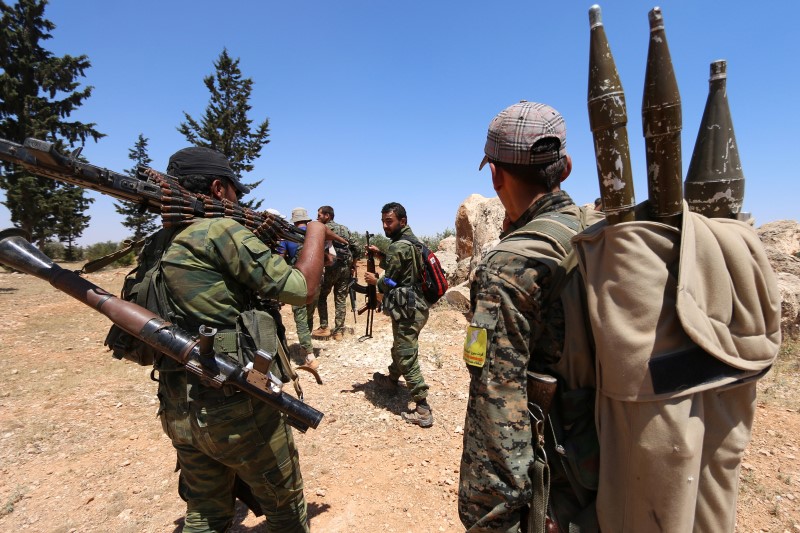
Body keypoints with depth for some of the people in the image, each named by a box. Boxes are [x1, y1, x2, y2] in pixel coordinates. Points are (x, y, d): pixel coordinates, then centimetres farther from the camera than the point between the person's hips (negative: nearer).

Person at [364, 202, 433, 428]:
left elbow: (389, 283, -14)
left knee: (407, 358, -4)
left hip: (407, 310, -10)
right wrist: (380, 255, 11)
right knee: (400, 347, 28)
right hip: (414, 306, 10)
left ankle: (423, 411, 2)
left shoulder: (399, 247, -19)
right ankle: (391, 380, 50)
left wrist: (374, 280, 5)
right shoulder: (410, 241, 11)